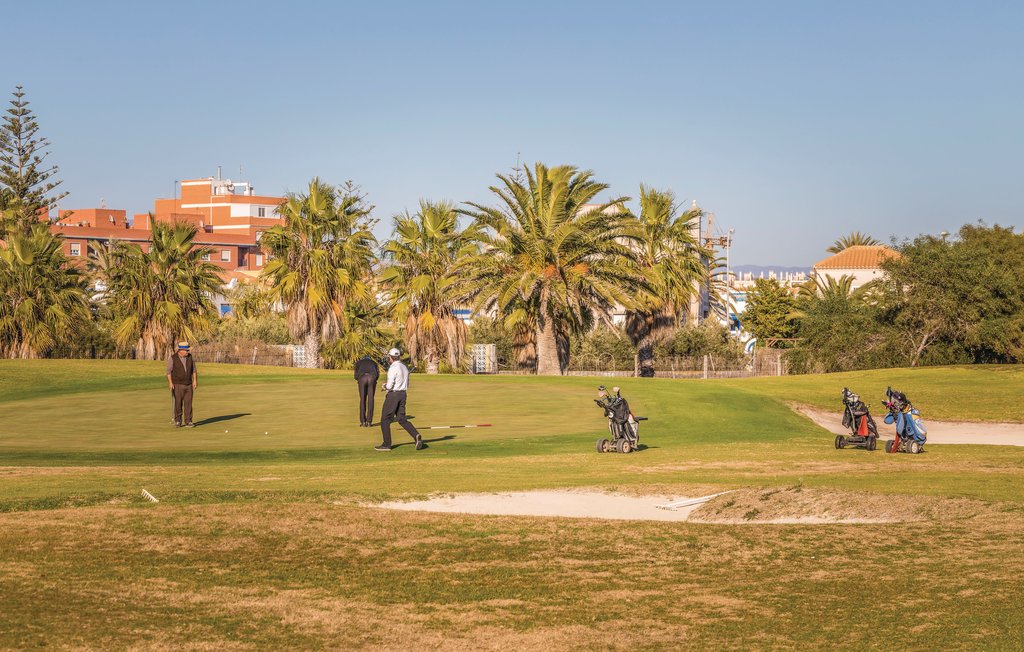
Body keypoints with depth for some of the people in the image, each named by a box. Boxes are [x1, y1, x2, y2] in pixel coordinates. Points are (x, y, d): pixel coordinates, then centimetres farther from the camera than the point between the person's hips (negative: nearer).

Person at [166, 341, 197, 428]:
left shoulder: (190, 357, 2)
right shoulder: (172, 358, -9)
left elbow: (193, 369, 9)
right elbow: (169, 371, -8)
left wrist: (194, 381, 2)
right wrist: (170, 383, -16)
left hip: (188, 384, 3)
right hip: (177, 384, -3)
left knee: (188, 403, -1)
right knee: (178, 403, 0)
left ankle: (188, 422, 1)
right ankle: (178, 422, 11)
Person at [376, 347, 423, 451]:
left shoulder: (393, 368, -15)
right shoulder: (405, 367, 11)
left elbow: (390, 385, -20)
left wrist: (384, 387, 3)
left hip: (393, 395, -8)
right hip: (403, 394, 8)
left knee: (385, 419, 4)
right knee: (402, 419, 9)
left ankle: (387, 444, 6)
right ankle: (416, 436, -14)